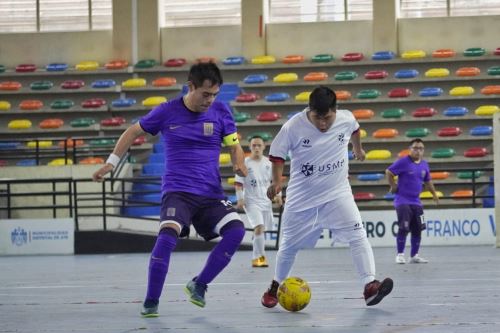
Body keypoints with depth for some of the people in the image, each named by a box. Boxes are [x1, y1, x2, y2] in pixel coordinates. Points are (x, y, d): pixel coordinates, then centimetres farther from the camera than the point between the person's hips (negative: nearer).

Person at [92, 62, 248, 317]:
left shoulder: (221, 112, 3)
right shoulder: (167, 112, -1)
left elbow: (234, 146, 10)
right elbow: (133, 132, 12)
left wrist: (239, 165, -12)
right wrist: (111, 163, 9)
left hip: (211, 193, 3)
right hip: (177, 190, -3)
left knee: (236, 230, -22)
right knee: (168, 233, -30)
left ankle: (199, 285, -3)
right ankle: (151, 302, -16)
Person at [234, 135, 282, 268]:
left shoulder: (268, 162, 5)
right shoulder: (245, 163, -7)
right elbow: (238, 183, -5)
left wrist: (277, 194, 8)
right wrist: (240, 199, -13)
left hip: (266, 201, 5)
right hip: (251, 201, -5)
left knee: (260, 229, 11)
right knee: (259, 227, -20)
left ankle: (256, 258, 25)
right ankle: (261, 257, -14)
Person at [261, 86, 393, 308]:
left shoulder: (346, 119, -12)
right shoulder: (293, 127, -19)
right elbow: (277, 155, -4)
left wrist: (358, 149, 32)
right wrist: (276, 182, -14)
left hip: (338, 194, 1)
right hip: (301, 198, -1)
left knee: (358, 235, -19)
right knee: (289, 246, 11)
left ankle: (369, 286, -26)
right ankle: (276, 287, 35)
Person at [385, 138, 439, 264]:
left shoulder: (424, 164, 9)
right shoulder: (403, 162, -9)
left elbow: (427, 181, 23)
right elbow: (388, 172, -7)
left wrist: (434, 194, 21)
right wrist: (393, 187, -4)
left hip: (416, 201, 6)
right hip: (402, 200, -6)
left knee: (417, 229, 5)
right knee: (404, 228, -12)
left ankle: (414, 255, 16)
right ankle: (400, 255, -1)